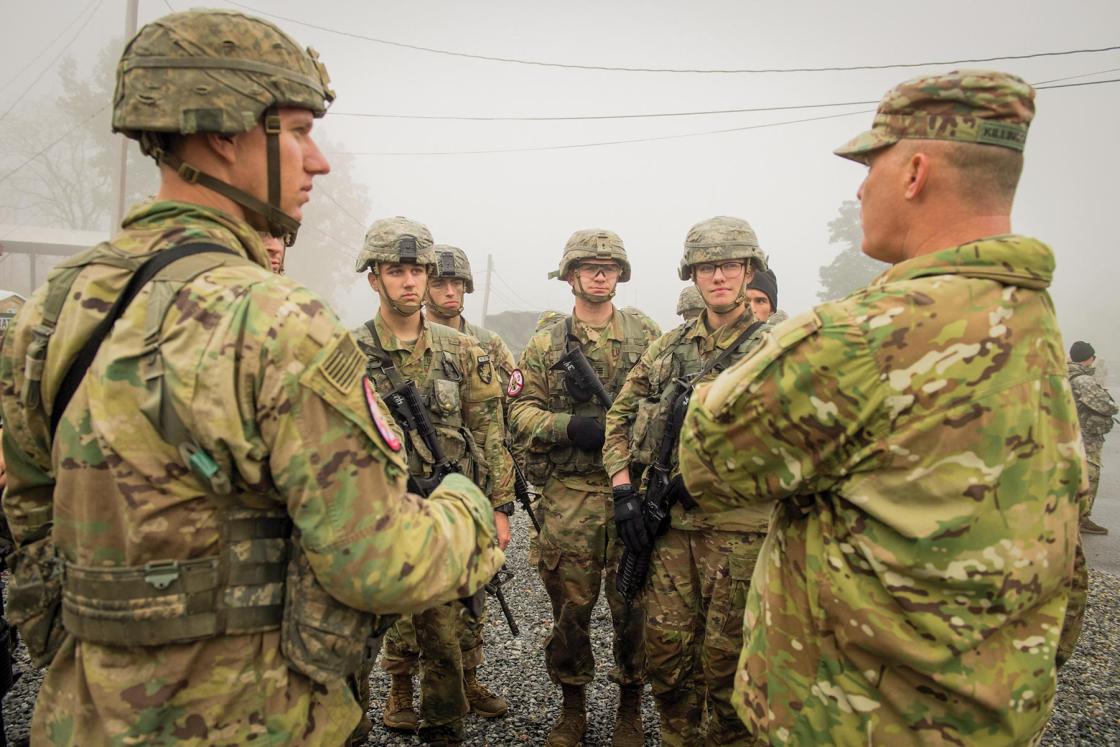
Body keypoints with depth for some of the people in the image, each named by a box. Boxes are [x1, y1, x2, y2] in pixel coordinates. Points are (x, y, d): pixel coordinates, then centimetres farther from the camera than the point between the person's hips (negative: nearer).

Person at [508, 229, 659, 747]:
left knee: (633, 601, 6)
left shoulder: (647, 335, 9)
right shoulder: (545, 344, 8)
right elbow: (520, 411, 3)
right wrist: (568, 426, -14)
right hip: (568, 495, 0)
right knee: (569, 605, 8)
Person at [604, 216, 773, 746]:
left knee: (726, 657, 6)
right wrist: (623, 489, 2)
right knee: (665, 648, 10)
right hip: (668, 522, 4)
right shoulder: (668, 346, 12)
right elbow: (620, 416, 15)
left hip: (737, 526, -4)